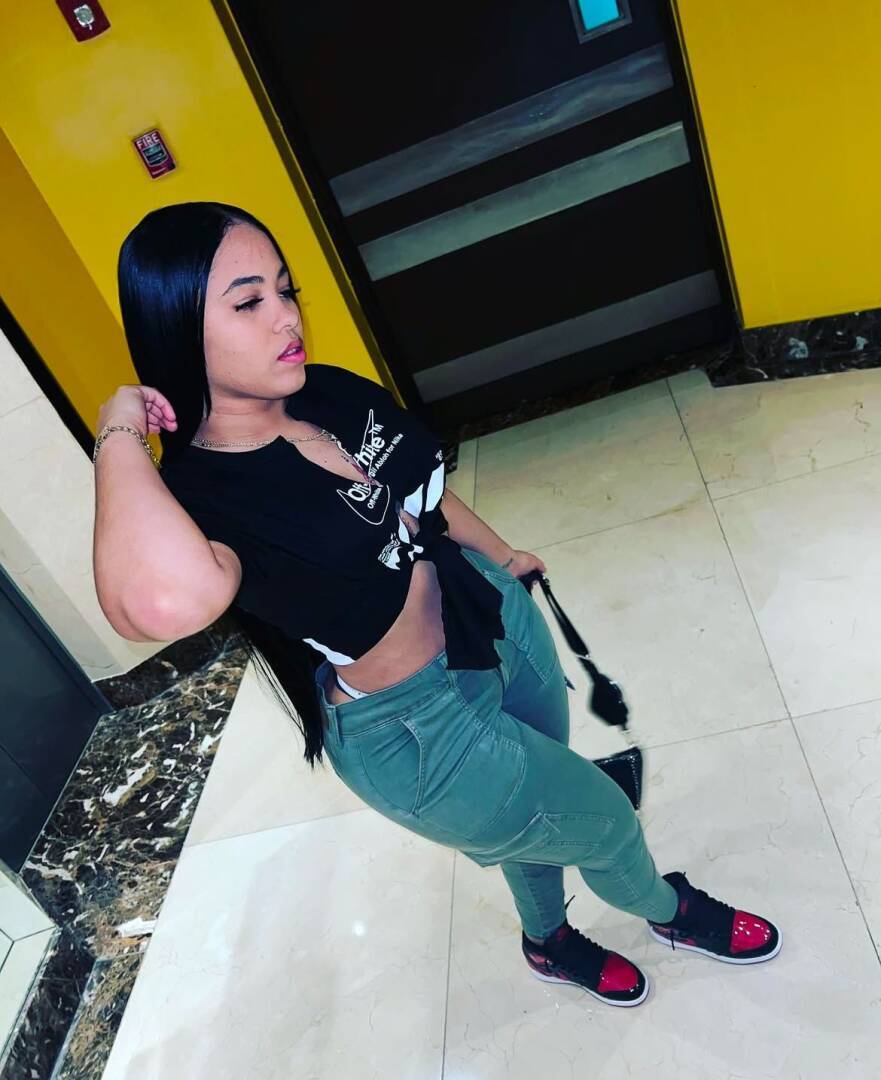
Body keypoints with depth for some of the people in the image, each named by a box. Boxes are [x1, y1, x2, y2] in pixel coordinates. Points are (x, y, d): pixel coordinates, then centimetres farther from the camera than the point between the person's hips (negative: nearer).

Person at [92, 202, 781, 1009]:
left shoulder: (331, 393, -9)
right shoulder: (197, 496, -30)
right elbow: (168, 601, -56)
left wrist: (504, 556, 22)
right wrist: (120, 432, -39)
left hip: (495, 617, 7)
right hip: (419, 729, -6)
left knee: (536, 810, 31)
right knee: (607, 821, 16)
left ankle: (552, 941, 66)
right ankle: (669, 910, 56)